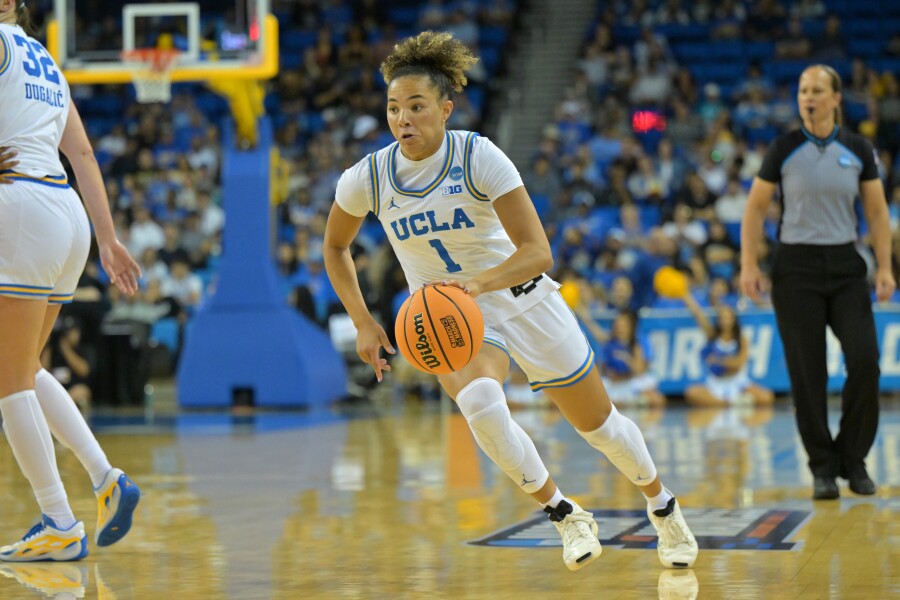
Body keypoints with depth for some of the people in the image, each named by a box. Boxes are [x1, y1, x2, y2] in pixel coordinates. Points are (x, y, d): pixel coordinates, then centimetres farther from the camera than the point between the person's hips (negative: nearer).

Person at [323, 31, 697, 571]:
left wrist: (477, 283, -44)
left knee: (599, 424, 11)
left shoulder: (480, 157, -22)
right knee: (479, 401, -33)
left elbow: (538, 251, -27)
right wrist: (364, 324, -2)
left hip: (521, 299, -1)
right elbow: (335, 247, 7)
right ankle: (565, 515, -12)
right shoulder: (367, 178, -13)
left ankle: (663, 506, 42)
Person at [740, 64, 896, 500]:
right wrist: (748, 264, -5)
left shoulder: (858, 150, 3)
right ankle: (823, 467, 10)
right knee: (807, 372, -2)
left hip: (846, 267, 1)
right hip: (796, 267, -1)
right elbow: (755, 208, 2)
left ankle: (853, 459, 6)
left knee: (865, 360, -10)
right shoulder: (784, 149, -2)